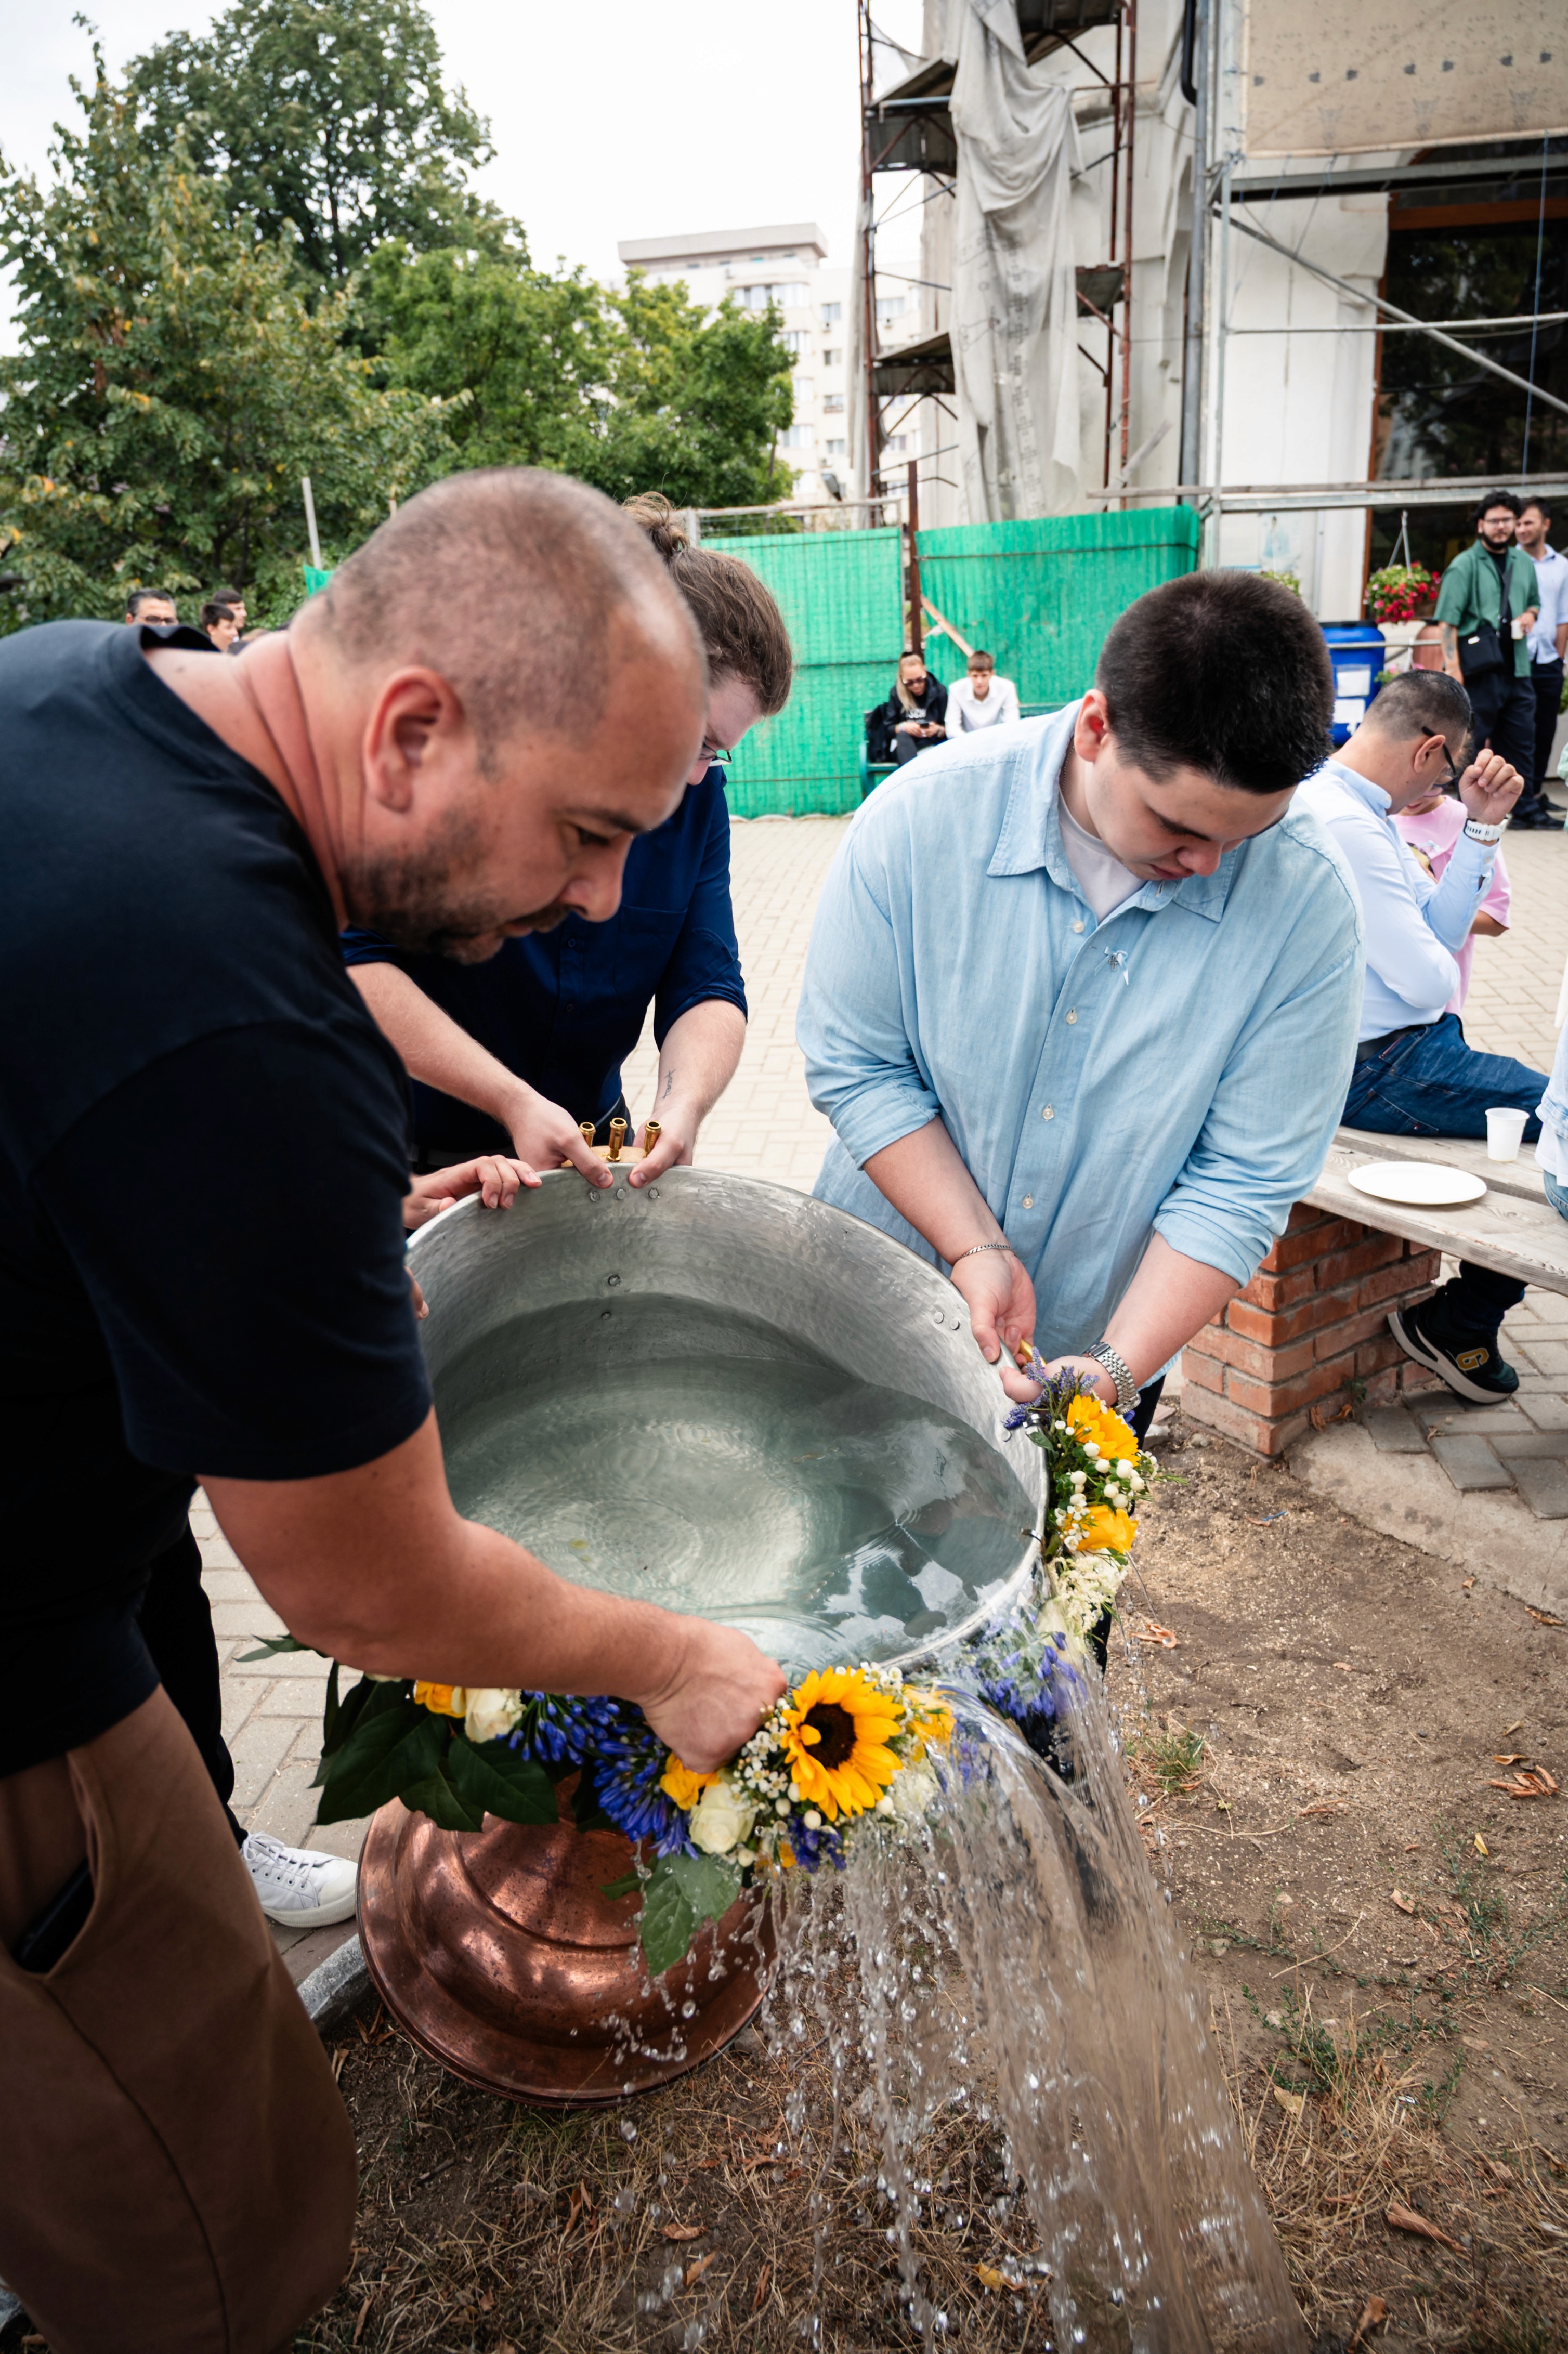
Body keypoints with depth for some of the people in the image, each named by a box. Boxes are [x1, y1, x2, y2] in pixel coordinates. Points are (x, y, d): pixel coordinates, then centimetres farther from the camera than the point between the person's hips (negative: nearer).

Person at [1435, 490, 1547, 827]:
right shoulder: (1464, 565, -3)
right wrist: (1453, 667, -20)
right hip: (1479, 669, -6)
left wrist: (1529, 615, 5)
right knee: (1471, 741, -2)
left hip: (1517, 667, 6)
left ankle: (1526, 807, 17)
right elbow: (1448, 621, -10)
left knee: (1521, 739, 9)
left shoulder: (1523, 563, 16)